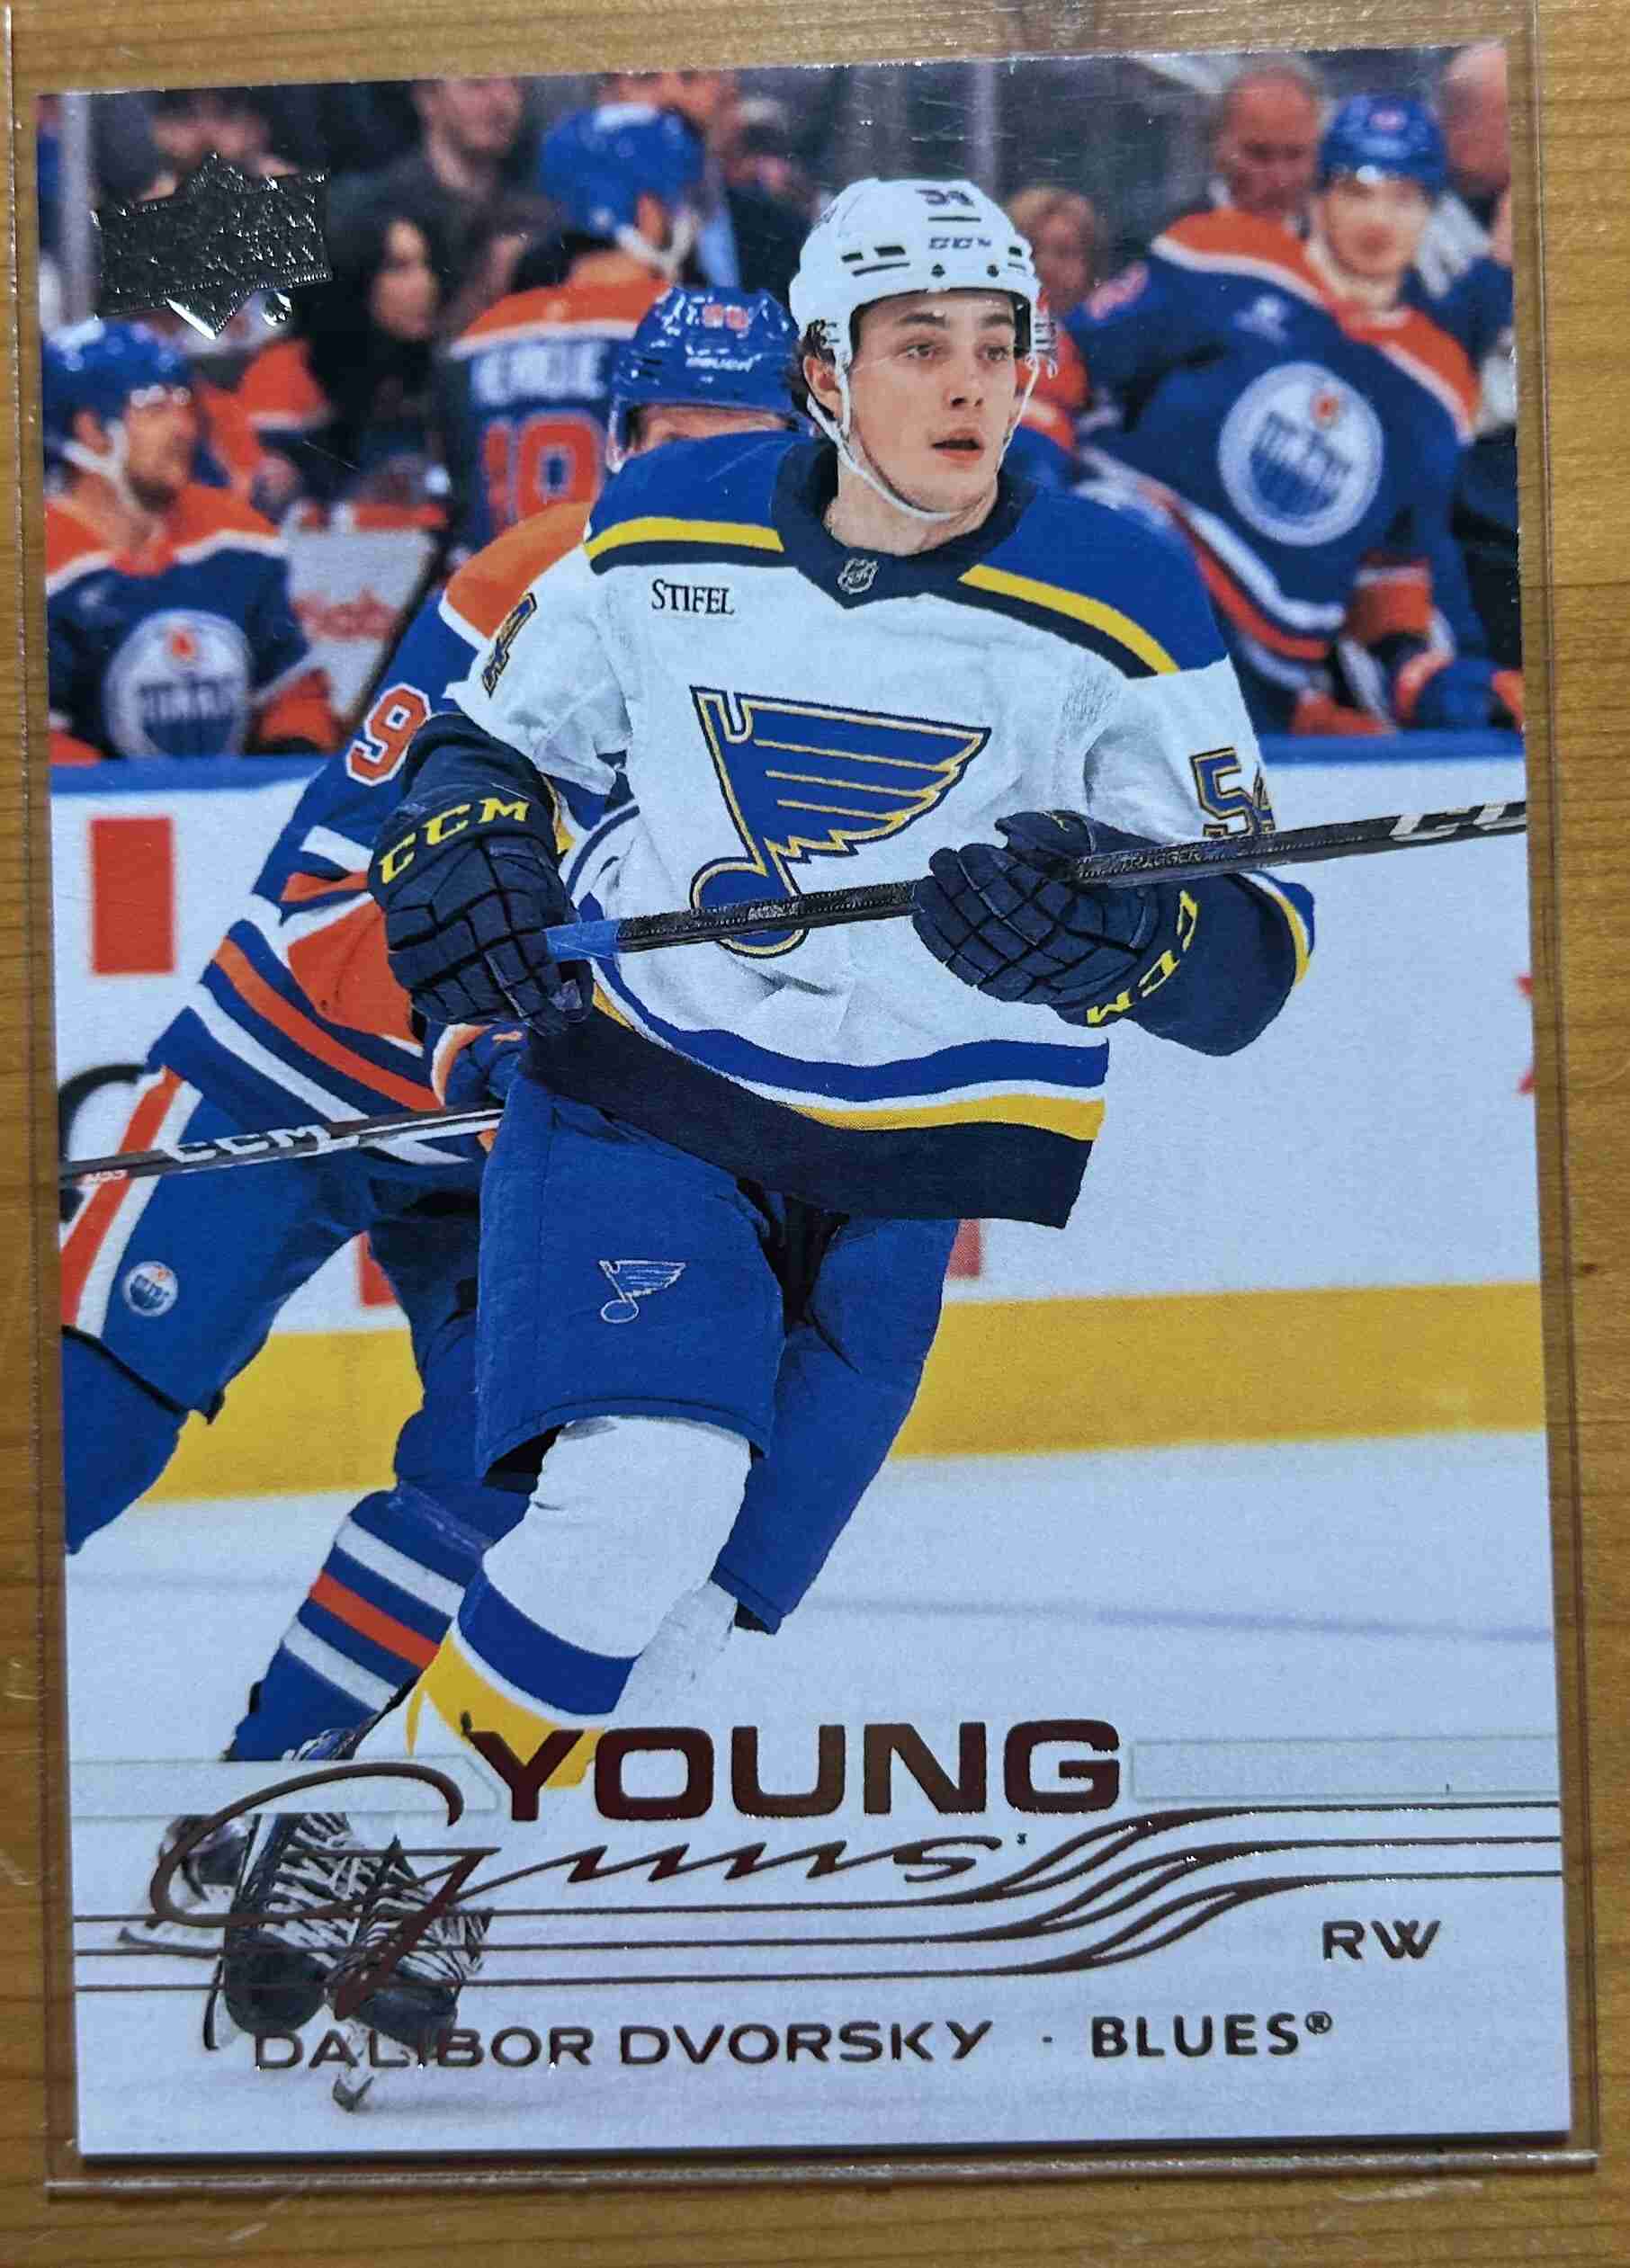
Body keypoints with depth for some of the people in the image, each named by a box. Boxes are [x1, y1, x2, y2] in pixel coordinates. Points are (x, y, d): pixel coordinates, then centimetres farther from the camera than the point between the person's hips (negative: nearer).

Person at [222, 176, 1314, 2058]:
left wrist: (1116, 932, -31)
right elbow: (494, 733, 13)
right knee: (647, 1490, -23)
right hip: (648, 1084, 0)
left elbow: (1250, 962, -9)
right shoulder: (662, 543, -3)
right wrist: (463, 838, -10)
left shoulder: (1115, 614, -9)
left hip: (940, 1155, 1)